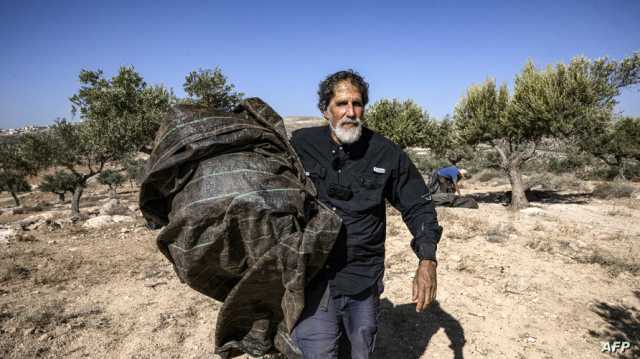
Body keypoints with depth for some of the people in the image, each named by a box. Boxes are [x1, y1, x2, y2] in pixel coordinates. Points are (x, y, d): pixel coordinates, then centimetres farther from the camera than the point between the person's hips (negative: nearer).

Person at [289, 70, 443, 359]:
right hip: (313, 281, -2)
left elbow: (418, 206, 3)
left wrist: (427, 260, -9)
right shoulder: (299, 146, -7)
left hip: (365, 280, 3)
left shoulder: (386, 153, -4)